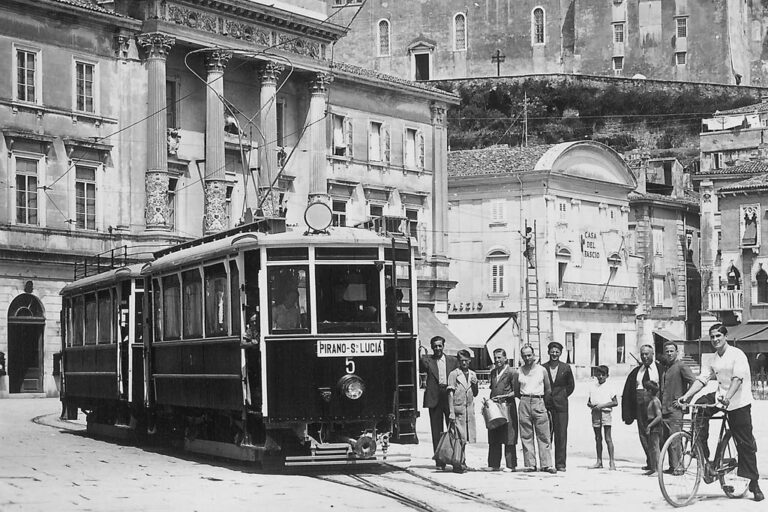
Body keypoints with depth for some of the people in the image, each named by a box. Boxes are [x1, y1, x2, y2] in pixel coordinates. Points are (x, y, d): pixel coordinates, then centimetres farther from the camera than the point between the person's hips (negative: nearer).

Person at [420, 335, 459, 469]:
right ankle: (440, 461, 6)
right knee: (437, 431, 2)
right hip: (434, 398, -1)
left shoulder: (453, 361, 11)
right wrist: (420, 355, -29)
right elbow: (421, 368, -13)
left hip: (450, 397, 1)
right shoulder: (427, 360, 6)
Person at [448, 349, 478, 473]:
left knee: (468, 437, 6)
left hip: (469, 408, 6)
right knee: (459, 437, -7)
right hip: (458, 409, -5)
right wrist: (451, 412, -13)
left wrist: (475, 384, -1)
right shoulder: (454, 374, -3)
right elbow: (450, 394, -7)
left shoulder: (472, 375, 14)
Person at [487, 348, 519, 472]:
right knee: (494, 438, 4)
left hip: (507, 407, -6)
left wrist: (503, 396, -14)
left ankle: (511, 465, -1)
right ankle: (495, 464, 8)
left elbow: (516, 392, -5)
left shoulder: (512, 373, -3)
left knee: (508, 438, -4)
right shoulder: (493, 372, 17)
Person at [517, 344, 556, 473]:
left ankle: (546, 464, -2)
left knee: (544, 436, -3)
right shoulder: (519, 371, 8)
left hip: (539, 402, -1)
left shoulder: (542, 370, 7)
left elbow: (548, 390, 12)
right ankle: (530, 464, 4)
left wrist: (543, 401, 10)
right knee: (526, 436, 0)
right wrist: (523, 398, 6)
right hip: (524, 403, 1)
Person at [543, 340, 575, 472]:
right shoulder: (543, 368, 4)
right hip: (546, 406, 0)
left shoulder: (566, 368, 5)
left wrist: (563, 396, 9)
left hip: (561, 406, 0)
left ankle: (560, 464, 1)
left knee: (561, 435, -2)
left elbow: (571, 385, 14)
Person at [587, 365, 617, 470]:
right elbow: (588, 402, 15)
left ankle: (611, 461, -9)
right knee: (598, 438, 8)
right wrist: (591, 405, -9)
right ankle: (599, 461, 13)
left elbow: (615, 402, -4)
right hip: (595, 413, 4)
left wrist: (602, 405, -13)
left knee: (608, 438, -8)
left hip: (605, 413, -4)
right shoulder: (593, 388, 11)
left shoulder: (609, 388, 1)